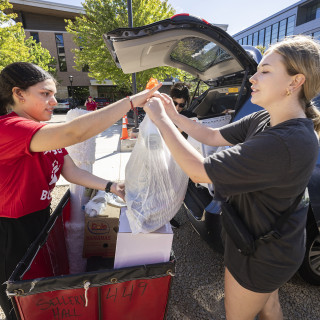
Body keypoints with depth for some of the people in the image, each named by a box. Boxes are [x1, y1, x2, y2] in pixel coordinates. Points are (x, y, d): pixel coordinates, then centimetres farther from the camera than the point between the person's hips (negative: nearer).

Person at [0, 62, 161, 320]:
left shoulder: (45, 134, 4)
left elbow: (71, 171, -1)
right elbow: (74, 132, -43)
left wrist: (112, 187, -12)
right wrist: (132, 101, -41)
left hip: (41, 218, 8)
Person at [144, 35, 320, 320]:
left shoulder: (289, 143, -36)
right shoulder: (264, 121, -7)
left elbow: (198, 171, -35)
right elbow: (214, 137, 1)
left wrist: (160, 119, -26)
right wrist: (174, 116, -7)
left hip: (260, 257, -8)